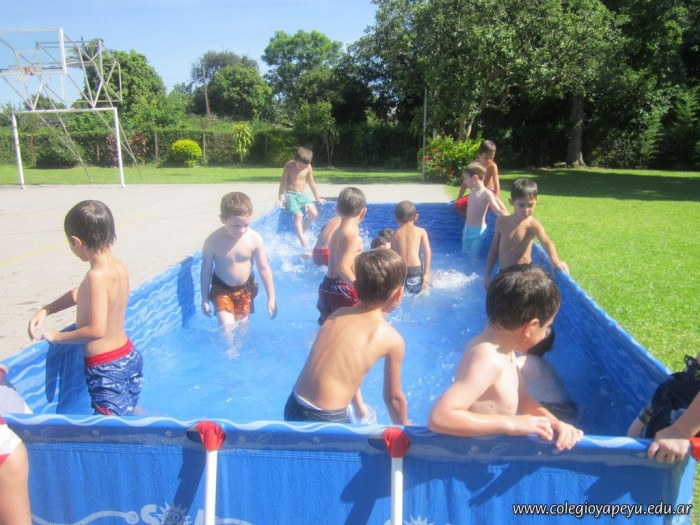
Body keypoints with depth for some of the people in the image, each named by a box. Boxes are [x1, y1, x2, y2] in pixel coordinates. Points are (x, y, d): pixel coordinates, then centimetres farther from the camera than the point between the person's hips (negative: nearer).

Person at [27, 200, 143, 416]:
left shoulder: (97, 276, -23)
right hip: (130, 356, 9)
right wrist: (45, 310, 14)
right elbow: (81, 294, 19)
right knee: (131, 415, 24)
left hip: (106, 368, -8)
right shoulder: (119, 266, 2)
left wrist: (57, 337, -13)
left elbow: (96, 330, -27)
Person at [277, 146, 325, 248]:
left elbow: (312, 183, 11)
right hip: (290, 194, -4)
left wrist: (317, 198, 15)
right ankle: (304, 242, -27)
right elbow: (283, 183, -10)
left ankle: (301, 233, 4)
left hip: (302, 194, 5)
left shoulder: (308, 167, 1)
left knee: (314, 213, -16)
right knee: (298, 216, -26)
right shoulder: (289, 166, -10)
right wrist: (281, 199, -16)